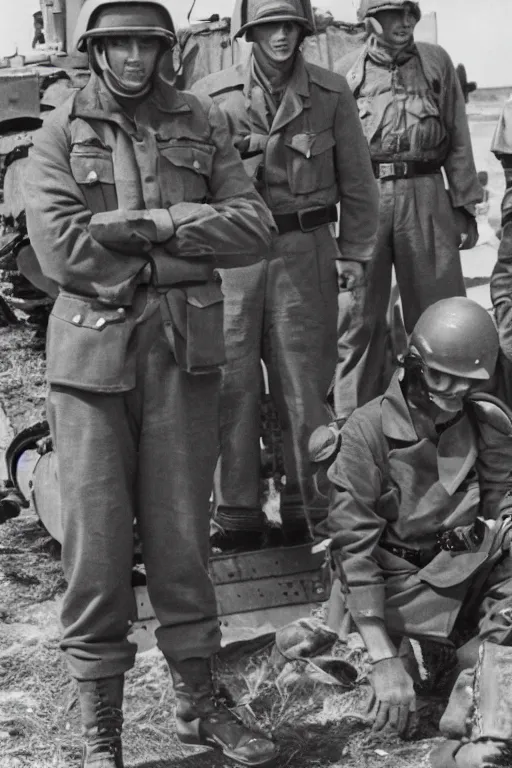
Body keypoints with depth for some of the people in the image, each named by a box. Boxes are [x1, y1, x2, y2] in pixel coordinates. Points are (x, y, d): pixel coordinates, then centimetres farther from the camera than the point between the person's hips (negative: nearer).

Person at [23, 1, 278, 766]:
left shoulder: (203, 123, 10)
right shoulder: (60, 135, 2)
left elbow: (253, 228, 1)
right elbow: (61, 249, -11)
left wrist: (147, 224, -10)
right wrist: (182, 248, -9)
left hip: (186, 351, 2)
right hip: (94, 350, -2)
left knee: (182, 530, 10)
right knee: (96, 539, 0)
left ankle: (198, 701, 25)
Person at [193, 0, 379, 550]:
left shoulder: (331, 94, 3)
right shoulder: (211, 95, 2)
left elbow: (357, 184, 8)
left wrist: (353, 256, 3)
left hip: (305, 253, 0)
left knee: (305, 386, 3)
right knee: (231, 385, 2)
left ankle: (307, 509, 16)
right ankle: (236, 514, 12)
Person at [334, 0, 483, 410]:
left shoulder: (436, 62, 9)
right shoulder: (346, 71, 7)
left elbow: (458, 141, 9)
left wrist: (465, 205, 4)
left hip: (427, 195, 1)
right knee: (363, 312, 4)